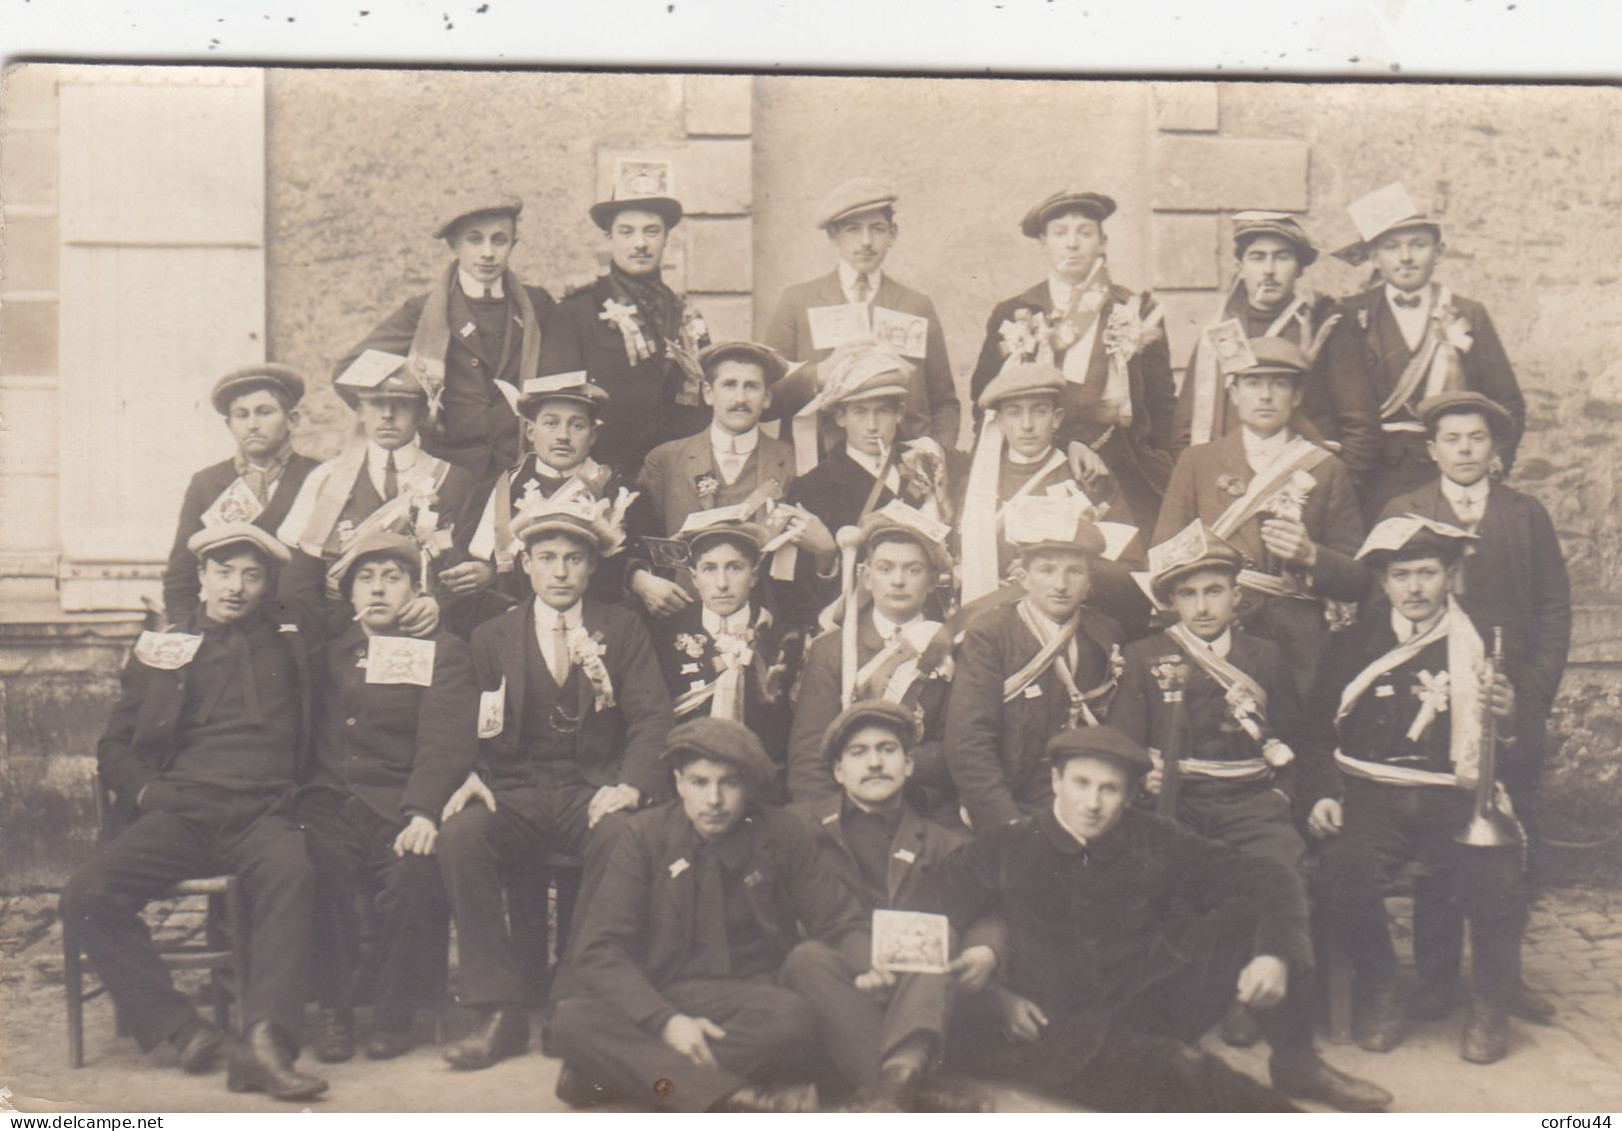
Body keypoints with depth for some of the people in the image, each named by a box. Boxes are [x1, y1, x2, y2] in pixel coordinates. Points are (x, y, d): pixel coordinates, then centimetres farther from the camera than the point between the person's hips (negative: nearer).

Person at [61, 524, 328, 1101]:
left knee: (292, 874, -37)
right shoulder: (161, 649, 21)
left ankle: (265, 1042, -43)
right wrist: (147, 791, 4)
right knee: (87, 895, -25)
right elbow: (115, 747, 21)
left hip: (261, 812, -1)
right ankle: (180, 1027, -18)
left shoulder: (293, 635, 19)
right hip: (178, 813, 2)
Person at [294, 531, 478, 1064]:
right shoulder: (328, 649, 24)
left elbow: (445, 740, -4)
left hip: (400, 804, -2)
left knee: (414, 866, -33)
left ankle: (395, 1011, -12)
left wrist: (423, 812, -20)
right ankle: (333, 1006, -15)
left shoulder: (443, 651, 12)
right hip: (329, 798, 2)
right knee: (316, 860, -32)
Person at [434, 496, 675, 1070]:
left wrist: (632, 783, -17)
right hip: (515, 793, 1)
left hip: (595, 792, -1)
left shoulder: (623, 629, 13)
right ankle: (498, 1011, -24)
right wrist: (468, 777, -13)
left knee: (622, 836, -36)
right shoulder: (491, 638, 16)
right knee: (457, 835, -31)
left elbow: (653, 718, 3)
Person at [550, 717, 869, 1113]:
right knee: (572, 1020, -31)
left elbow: (841, 924, 7)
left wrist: (869, 968, -18)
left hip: (750, 1003, 0)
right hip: (656, 1001, 0)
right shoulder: (645, 835, 0)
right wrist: (665, 1020, -23)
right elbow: (602, 947, -7)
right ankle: (739, 1101, -41)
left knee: (796, 1017, -35)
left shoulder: (784, 835, 2)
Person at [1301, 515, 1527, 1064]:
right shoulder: (1358, 644, 13)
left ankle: (1489, 1005, 1)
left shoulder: (1480, 648, 12)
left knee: (1499, 886, -29)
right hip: (1372, 795, 0)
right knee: (1345, 875, -31)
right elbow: (1317, 734, 17)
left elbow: (1511, 757, 10)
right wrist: (1324, 794, 1)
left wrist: (1506, 719, -12)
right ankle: (1379, 990, -1)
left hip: (1456, 799, 0)